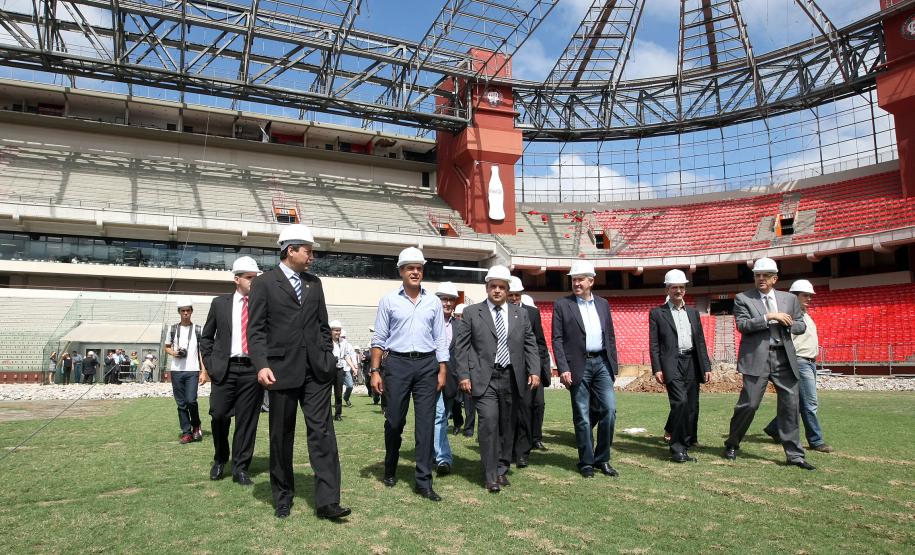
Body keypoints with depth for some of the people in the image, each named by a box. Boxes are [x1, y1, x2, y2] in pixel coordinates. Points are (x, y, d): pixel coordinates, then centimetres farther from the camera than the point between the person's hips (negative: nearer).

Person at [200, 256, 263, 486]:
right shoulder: (220, 303, 8)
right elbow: (206, 336, 14)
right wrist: (208, 364, 6)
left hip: (253, 369, 0)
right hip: (224, 369, 1)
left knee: (247, 420, 2)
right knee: (219, 415, 2)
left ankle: (240, 468, 14)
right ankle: (220, 459, 29)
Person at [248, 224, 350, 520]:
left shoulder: (314, 283, 13)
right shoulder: (264, 283, -1)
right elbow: (256, 330, -6)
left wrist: (329, 359, 9)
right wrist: (262, 365, -18)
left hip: (316, 370, 4)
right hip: (283, 370, -3)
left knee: (322, 432, -2)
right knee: (282, 437, 9)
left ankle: (327, 501, 0)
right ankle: (283, 498, 24)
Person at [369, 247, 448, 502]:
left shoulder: (433, 302, 9)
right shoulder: (389, 300, 4)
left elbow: (440, 340, 9)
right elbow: (379, 339, 3)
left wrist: (442, 371, 3)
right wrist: (375, 371, -2)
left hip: (427, 365, 1)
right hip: (398, 363, -1)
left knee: (426, 423, 0)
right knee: (394, 421, 6)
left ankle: (423, 481, 7)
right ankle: (390, 470, 32)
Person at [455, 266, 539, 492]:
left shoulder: (521, 314, 12)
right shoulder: (472, 312, 3)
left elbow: (530, 345, 11)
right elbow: (462, 346, 1)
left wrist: (534, 371, -1)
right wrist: (464, 375, -7)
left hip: (513, 378, 3)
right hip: (484, 379, -3)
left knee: (508, 426, 9)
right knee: (489, 423, -12)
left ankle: (502, 470, 24)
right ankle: (490, 476, -1)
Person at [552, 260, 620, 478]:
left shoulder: (603, 304, 12)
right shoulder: (562, 304, 0)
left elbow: (610, 336, 15)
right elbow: (557, 339, -4)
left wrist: (614, 365, 9)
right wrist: (563, 368, -12)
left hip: (601, 363, 3)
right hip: (578, 365, -3)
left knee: (609, 409, -3)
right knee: (582, 416, 3)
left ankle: (602, 459, 13)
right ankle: (586, 462, 16)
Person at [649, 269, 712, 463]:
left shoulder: (693, 312, 17)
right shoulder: (657, 313, 3)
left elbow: (700, 341, 16)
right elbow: (653, 344, -1)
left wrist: (706, 367, 9)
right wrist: (657, 369, -10)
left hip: (692, 363, 5)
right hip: (672, 364, -5)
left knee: (692, 407, 7)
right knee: (680, 402, -17)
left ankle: (686, 442, 23)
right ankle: (677, 448, -8)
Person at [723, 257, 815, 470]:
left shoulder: (789, 299, 15)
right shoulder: (743, 298, 3)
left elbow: (801, 325, 17)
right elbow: (742, 325, -9)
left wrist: (787, 323, -4)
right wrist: (768, 317, -16)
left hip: (784, 359, 4)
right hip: (757, 359, -4)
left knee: (790, 405, 4)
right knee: (748, 404, -4)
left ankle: (794, 454, 15)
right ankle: (732, 445, 15)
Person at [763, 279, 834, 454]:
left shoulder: (806, 315, 18)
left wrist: (813, 361, 17)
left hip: (810, 362, 10)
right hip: (800, 362, -10)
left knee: (798, 402, 12)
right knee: (810, 403, -6)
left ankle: (774, 428, 22)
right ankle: (816, 441, 2)